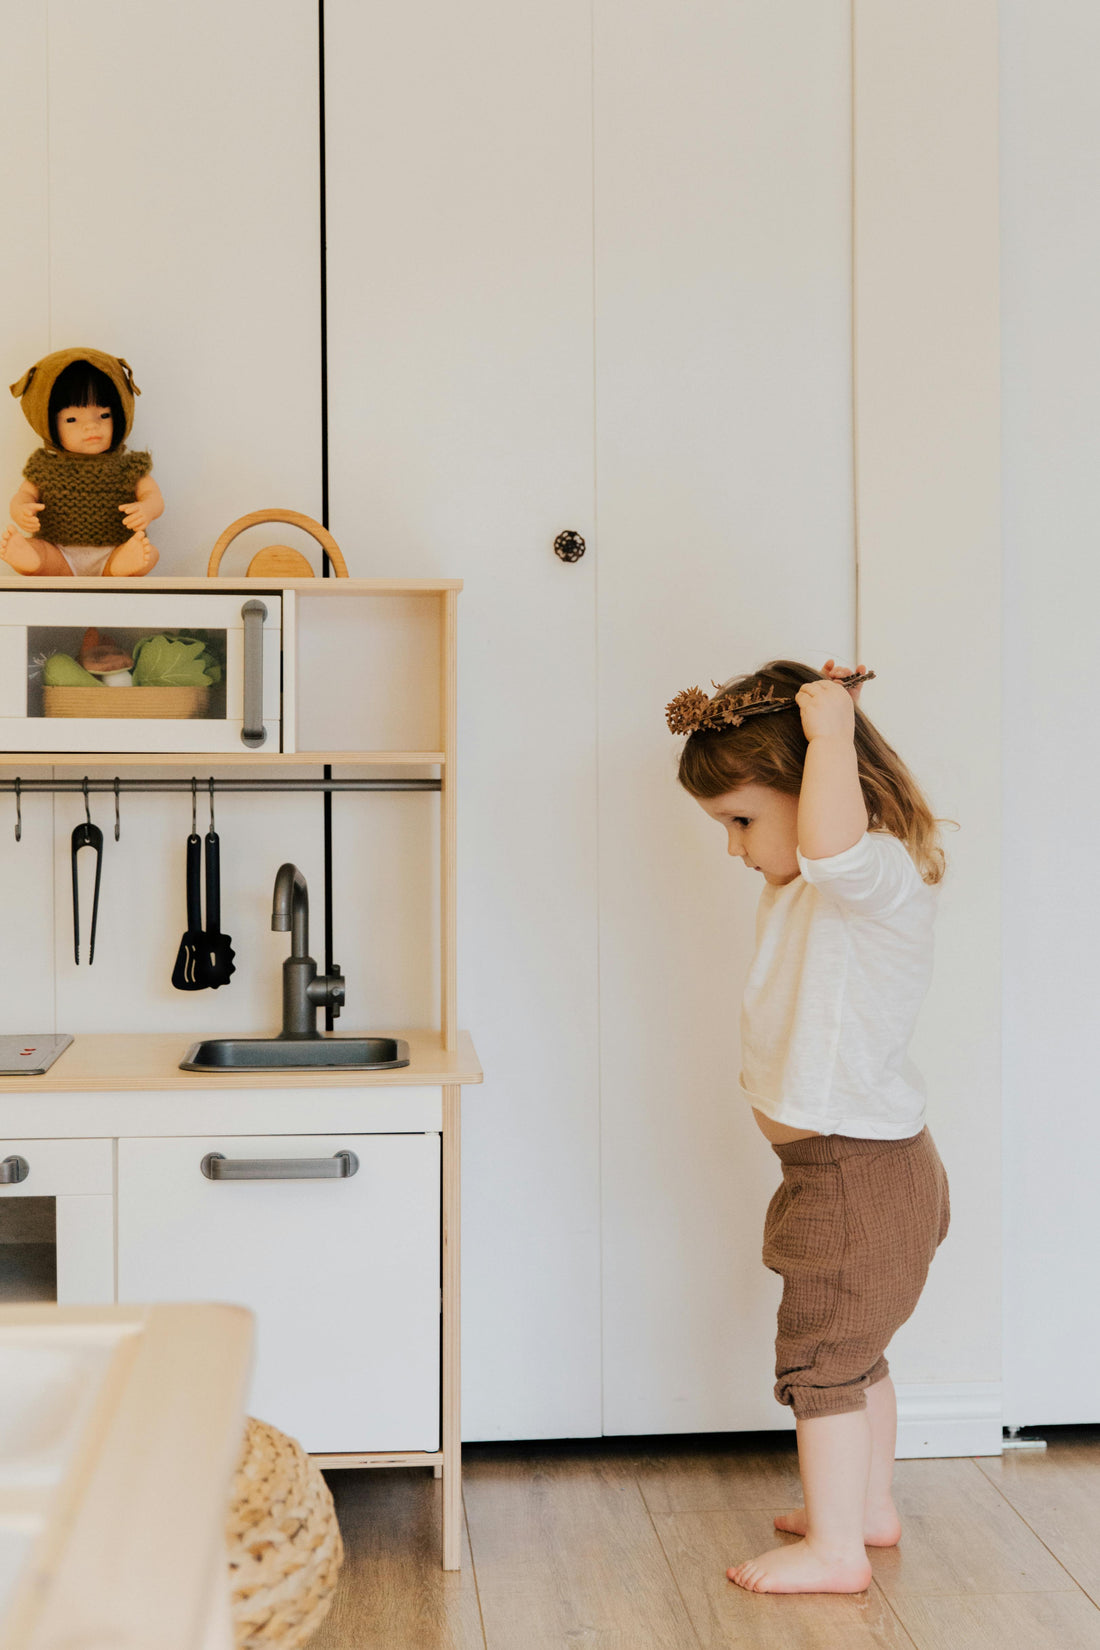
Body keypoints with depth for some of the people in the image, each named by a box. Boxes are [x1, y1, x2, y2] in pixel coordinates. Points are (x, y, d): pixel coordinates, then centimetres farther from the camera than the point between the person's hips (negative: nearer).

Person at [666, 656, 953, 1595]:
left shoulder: (880, 875, -24)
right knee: (852, 1350, 23)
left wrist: (832, 730, -34)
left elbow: (829, 841, -48)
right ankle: (869, 1507, 39)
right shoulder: (807, 884, 7)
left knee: (820, 1359, 1)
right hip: (853, 1165, 10)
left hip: (857, 1174, -10)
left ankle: (835, 1549, 15)